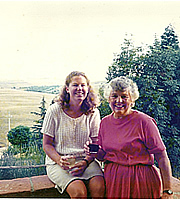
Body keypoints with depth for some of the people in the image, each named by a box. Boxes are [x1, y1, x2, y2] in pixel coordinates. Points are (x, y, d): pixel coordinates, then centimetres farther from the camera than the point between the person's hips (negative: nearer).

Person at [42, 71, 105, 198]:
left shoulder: (93, 112, 2)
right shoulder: (55, 110, -4)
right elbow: (47, 145, 0)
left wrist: (85, 162, -15)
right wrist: (60, 160, -18)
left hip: (86, 160, 2)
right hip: (57, 161, -2)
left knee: (99, 187, -26)